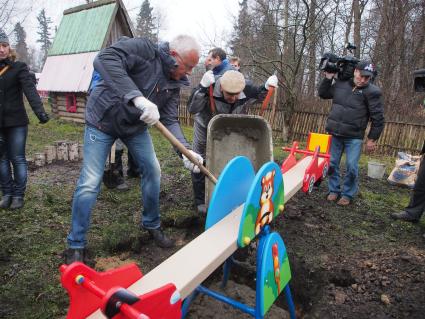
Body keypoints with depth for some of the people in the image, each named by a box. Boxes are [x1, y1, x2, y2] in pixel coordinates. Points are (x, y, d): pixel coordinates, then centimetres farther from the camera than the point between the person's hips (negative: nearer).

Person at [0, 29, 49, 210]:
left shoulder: (18, 68, -4)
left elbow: (30, 90, -17)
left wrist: (40, 111, -31)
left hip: (16, 122, -3)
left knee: (18, 159, 2)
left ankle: (18, 195, 12)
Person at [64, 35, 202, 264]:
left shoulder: (174, 83, -4)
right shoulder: (142, 48, -24)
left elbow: (170, 120, -8)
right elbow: (104, 59, -40)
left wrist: (185, 150, -24)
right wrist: (137, 97, -52)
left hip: (136, 126, 6)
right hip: (103, 120, -6)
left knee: (152, 171, 4)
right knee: (90, 183, -8)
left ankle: (151, 225, 26)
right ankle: (76, 245, 10)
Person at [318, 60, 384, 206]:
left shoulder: (372, 91, -7)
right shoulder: (340, 83, 5)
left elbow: (378, 118, -6)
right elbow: (323, 94, 20)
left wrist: (372, 139, -6)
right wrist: (328, 78, 7)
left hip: (354, 137, -4)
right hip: (334, 134, 4)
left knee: (351, 167, -2)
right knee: (331, 163, 10)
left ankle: (348, 194, 16)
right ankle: (334, 190, 25)